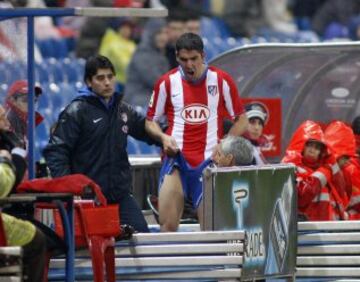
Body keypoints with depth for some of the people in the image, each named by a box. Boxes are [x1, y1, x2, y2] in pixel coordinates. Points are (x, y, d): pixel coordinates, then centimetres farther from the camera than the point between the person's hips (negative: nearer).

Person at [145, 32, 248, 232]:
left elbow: (241, 120, 8)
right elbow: (150, 121, 12)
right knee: (167, 226, -11)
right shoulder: (166, 82, 3)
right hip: (177, 160, 0)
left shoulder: (221, 80, 1)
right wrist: (163, 137, -8)